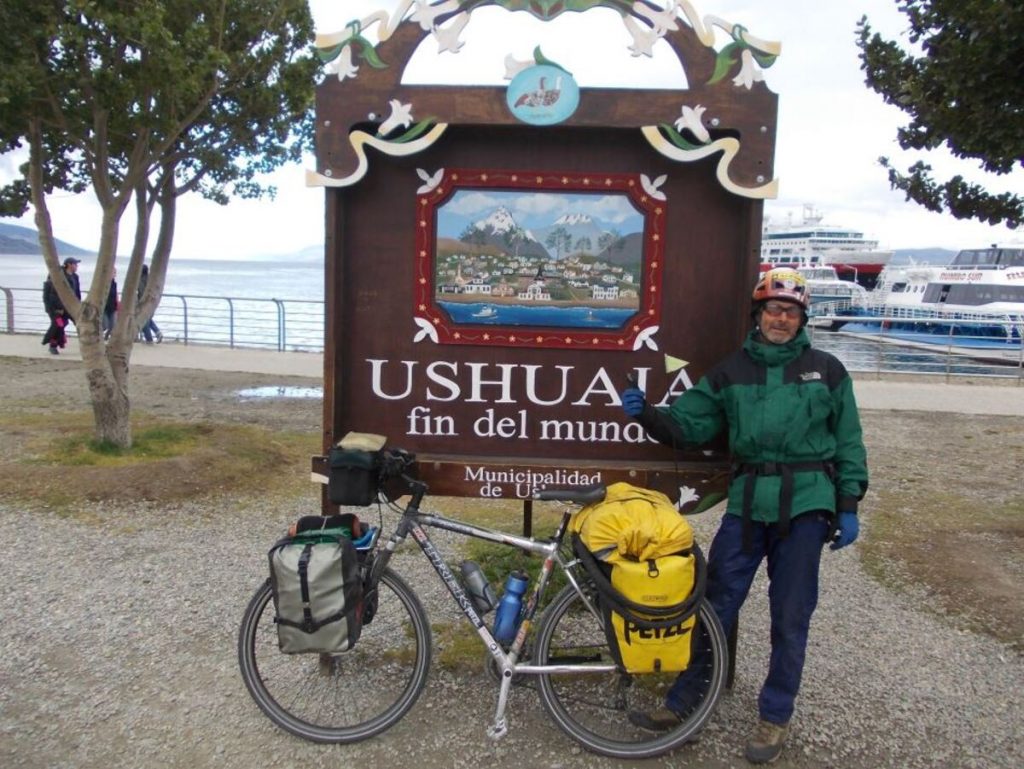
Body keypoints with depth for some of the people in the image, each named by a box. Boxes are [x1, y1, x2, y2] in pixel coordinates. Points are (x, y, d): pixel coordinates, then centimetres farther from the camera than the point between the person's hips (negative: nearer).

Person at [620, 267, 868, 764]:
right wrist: (646, 414, -12)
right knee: (714, 605, 4)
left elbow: (848, 443, 7)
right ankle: (679, 701, 18)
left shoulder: (826, 370, 4)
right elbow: (687, 426, 6)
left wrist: (848, 507, 2)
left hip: (806, 506, -1)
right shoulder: (731, 372, 7)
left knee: (790, 619, 7)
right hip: (747, 503, 1)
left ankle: (775, 717, 25)